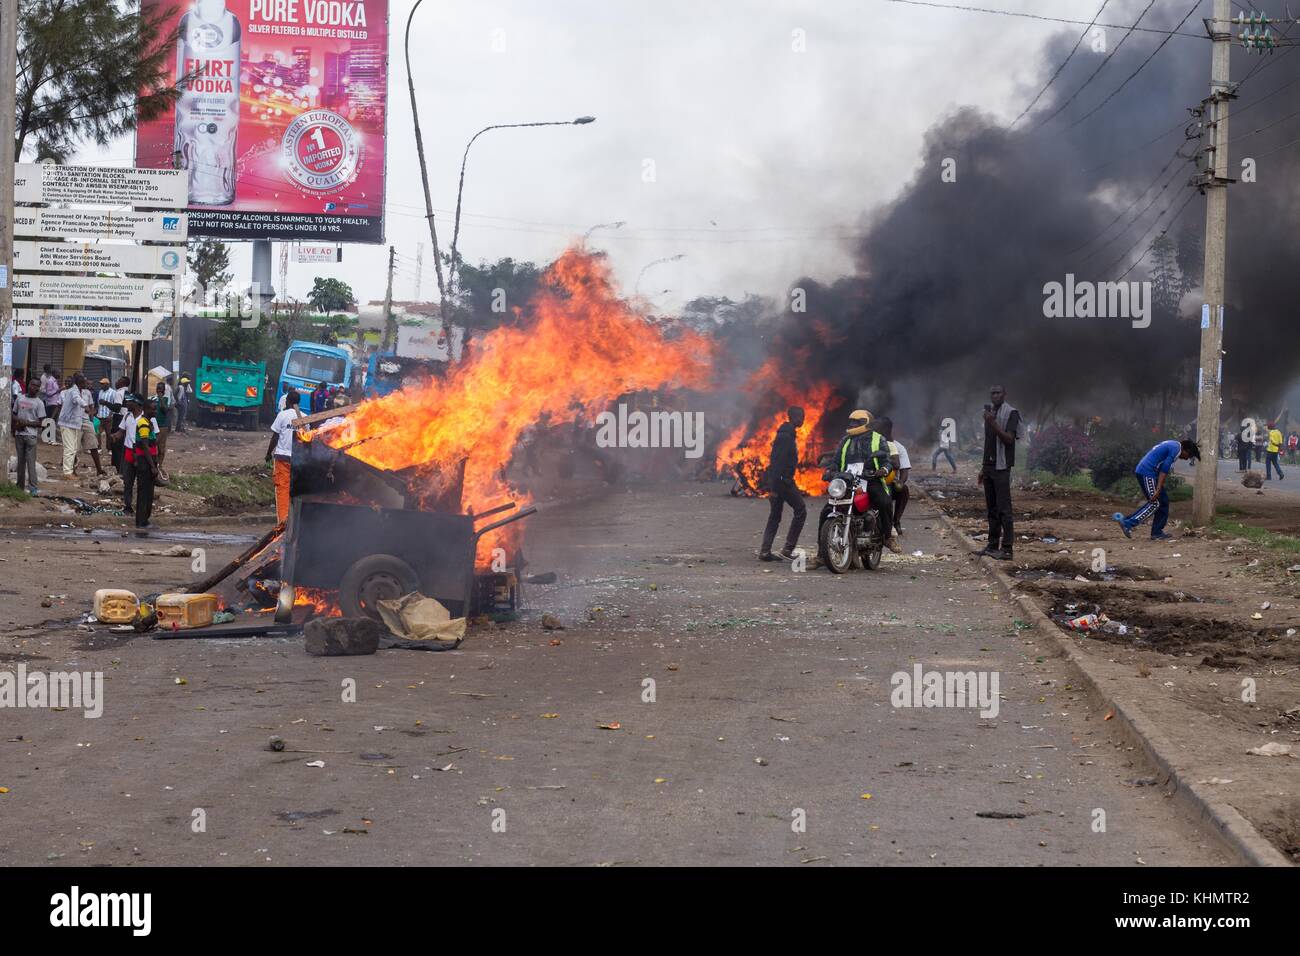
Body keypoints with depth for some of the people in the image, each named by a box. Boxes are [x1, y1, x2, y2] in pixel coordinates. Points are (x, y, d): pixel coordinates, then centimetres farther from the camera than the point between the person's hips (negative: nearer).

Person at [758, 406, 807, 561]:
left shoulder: (788, 434, 17)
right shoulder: (785, 436, -15)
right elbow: (777, 461, -21)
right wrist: (773, 487, -24)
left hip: (782, 480, 10)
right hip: (782, 480, -10)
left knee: (775, 516, 9)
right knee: (800, 511, -5)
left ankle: (765, 552, 8)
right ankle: (788, 549, -6)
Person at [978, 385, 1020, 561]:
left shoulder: (1011, 413, -7)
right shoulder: (990, 413, 18)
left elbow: (1008, 439, -17)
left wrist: (993, 423, -25)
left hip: (1001, 467, -8)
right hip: (989, 467, 8)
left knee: (1003, 508, -9)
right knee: (992, 508, 10)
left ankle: (1007, 548, -10)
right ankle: (993, 545, 15)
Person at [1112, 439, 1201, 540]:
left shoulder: (1172, 444, 20)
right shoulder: (1176, 449, -11)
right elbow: (1164, 470, -17)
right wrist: (1158, 490, -19)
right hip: (1147, 472, -10)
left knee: (1163, 501, 10)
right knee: (1154, 503, -11)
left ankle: (1157, 532, 10)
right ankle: (1128, 524, -17)